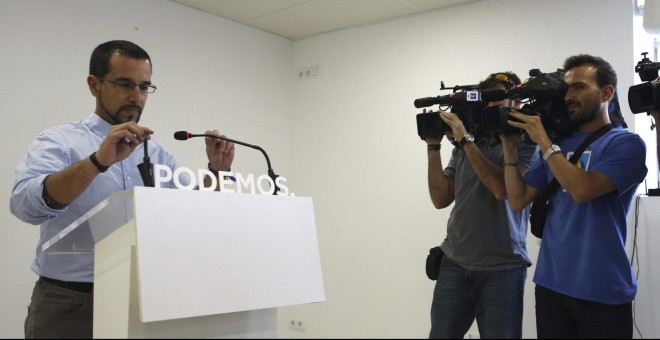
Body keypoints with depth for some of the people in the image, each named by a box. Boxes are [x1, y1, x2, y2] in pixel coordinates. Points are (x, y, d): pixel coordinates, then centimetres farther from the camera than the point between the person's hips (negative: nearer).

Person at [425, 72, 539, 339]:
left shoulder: (525, 143, -2)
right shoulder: (463, 147, 11)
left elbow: (502, 188, -18)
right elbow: (441, 199, 8)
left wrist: (465, 139, -15)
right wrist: (433, 146, 1)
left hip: (502, 269, -4)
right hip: (454, 264, 4)